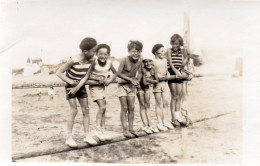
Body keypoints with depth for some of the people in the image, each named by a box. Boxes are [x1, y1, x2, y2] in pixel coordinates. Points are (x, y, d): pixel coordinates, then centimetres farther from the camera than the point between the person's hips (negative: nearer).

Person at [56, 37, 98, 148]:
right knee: (74, 110, -12)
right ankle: (69, 137, -4)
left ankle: (87, 135, 9)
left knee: (86, 110, 1)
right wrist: (70, 81, -28)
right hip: (71, 86, -5)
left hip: (81, 86, 5)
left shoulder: (91, 60, -12)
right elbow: (59, 72, -21)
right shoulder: (73, 60, -27)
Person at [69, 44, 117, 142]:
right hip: (94, 87, -5)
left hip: (103, 87, 5)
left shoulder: (109, 63, -7)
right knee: (102, 107, -16)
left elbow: (115, 73, 11)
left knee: (103, 109, 8)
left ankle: (102, 130, 17)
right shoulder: (94, 63, -19)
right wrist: (77, 88, -26)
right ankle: (98, 129, -5)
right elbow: (86, 77, -20)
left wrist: (109, 80, -6)